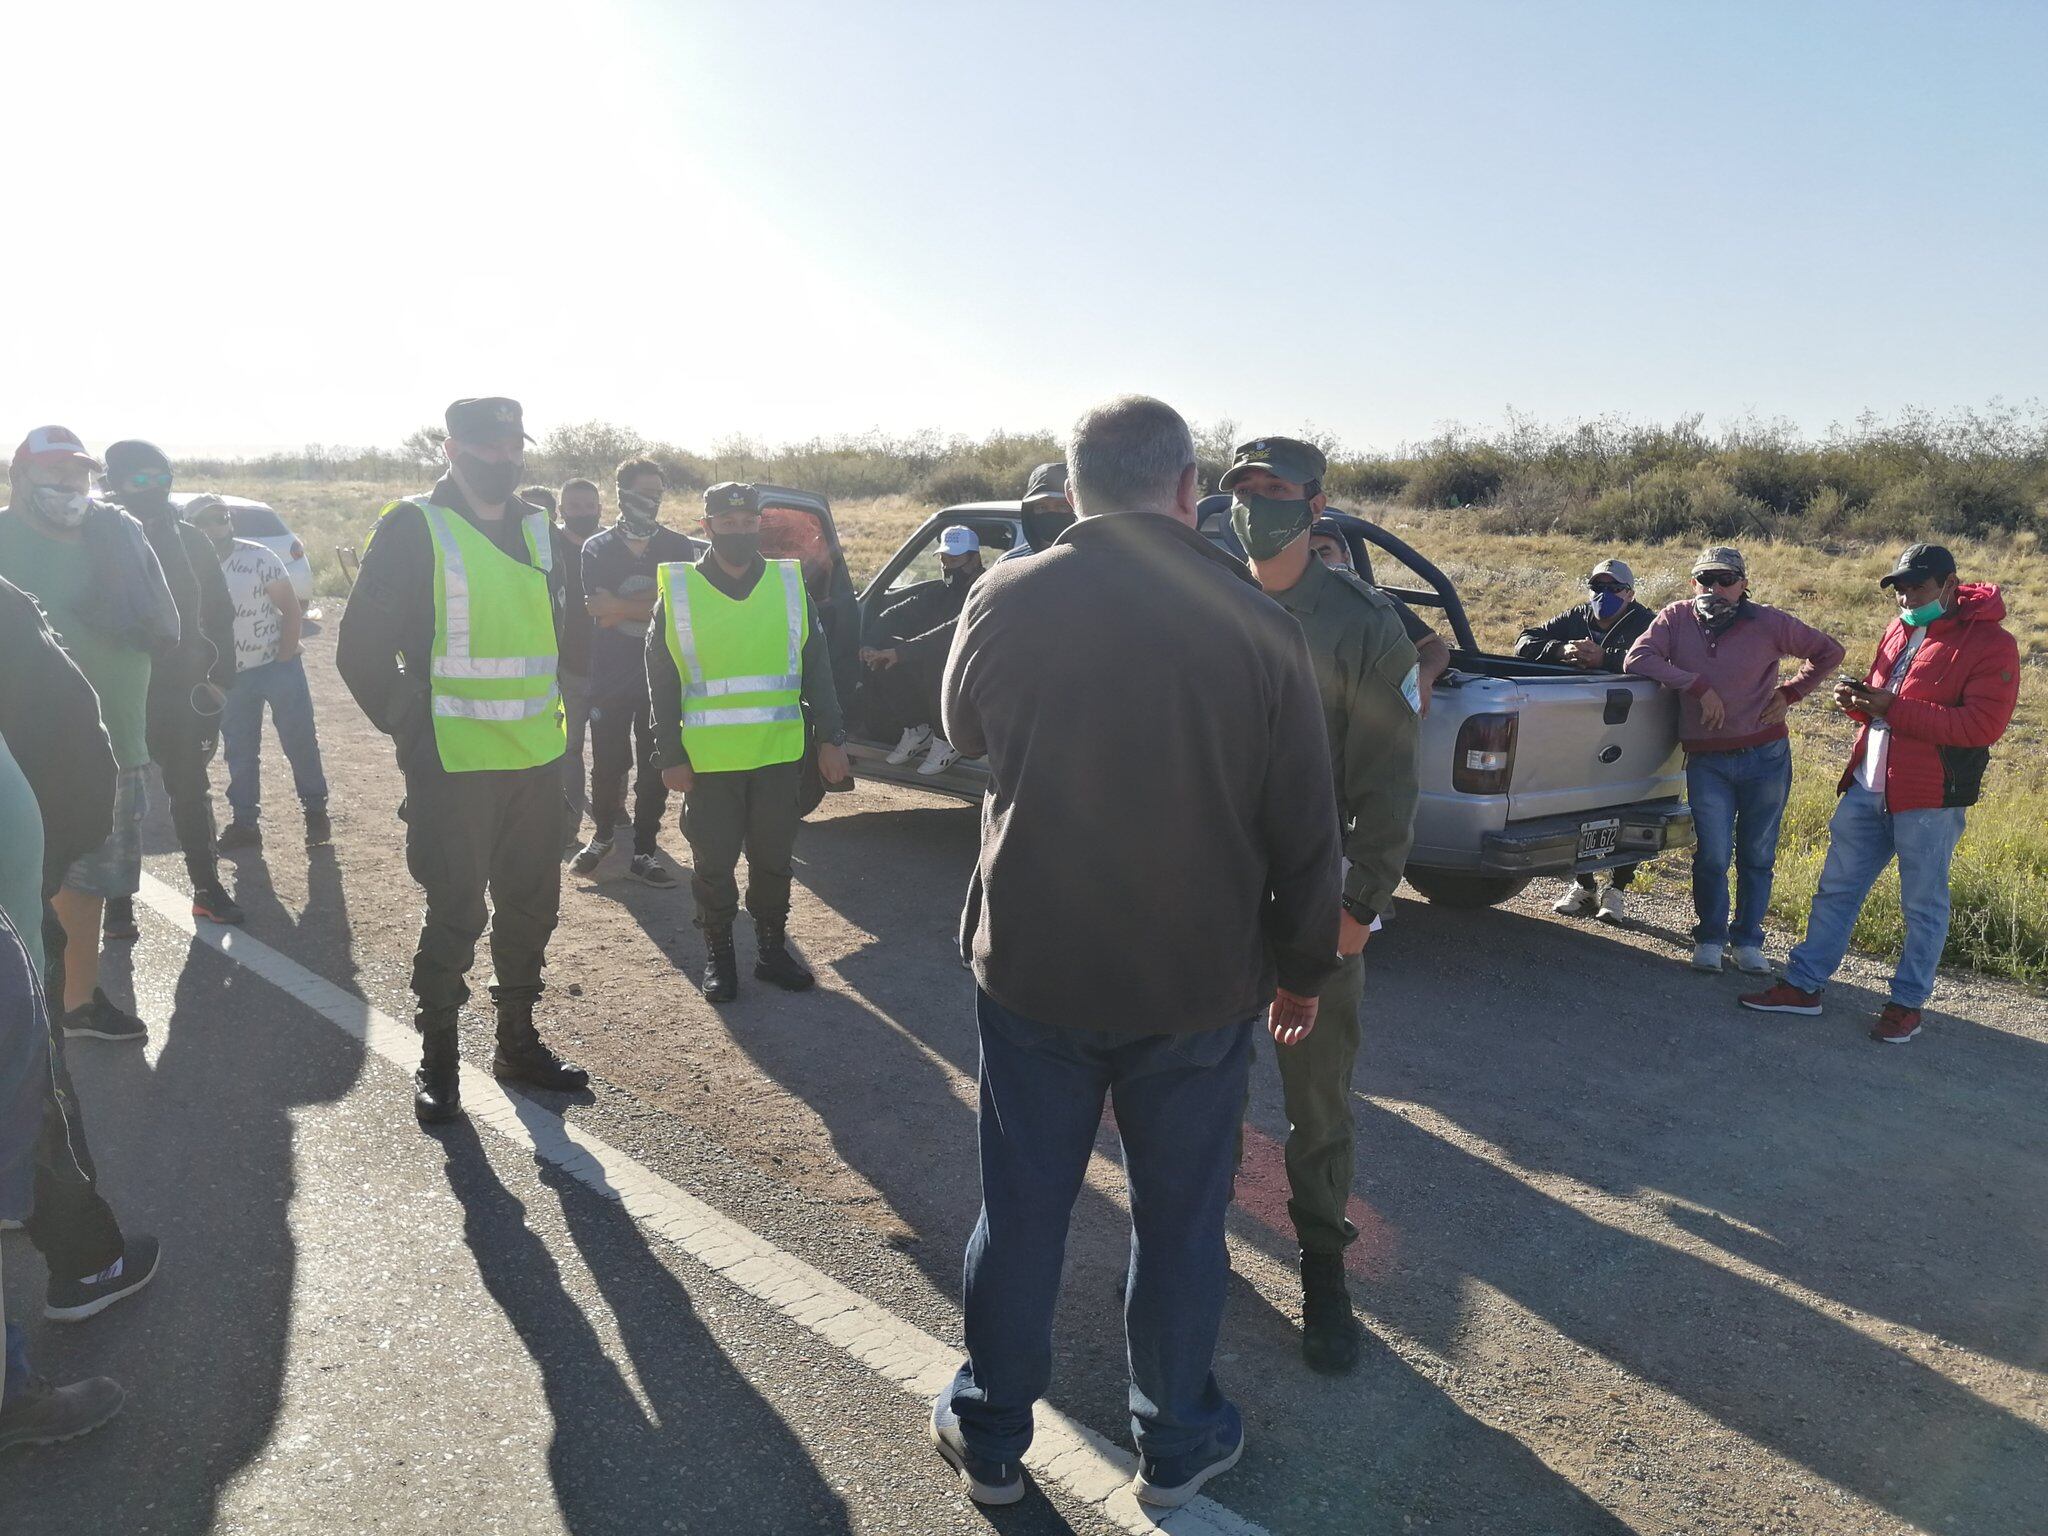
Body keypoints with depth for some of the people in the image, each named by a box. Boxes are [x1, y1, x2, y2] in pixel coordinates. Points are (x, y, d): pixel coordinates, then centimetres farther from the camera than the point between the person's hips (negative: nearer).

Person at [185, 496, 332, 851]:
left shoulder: (259, 558, -10)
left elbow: (292, 609, -8)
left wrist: (284, 657, -13)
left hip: (278, 666, -4)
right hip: (231, 676, 4)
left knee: (300, 743, 0)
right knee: (239, 753, 10)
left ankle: (316, 811, 14)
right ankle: (245, 823, 20)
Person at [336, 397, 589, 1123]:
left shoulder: (540, 530, 10)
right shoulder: (414, 529, -7)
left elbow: (569, 621, 23)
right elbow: (362, 649, -7)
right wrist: (413, 730, -8)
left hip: (537, 761, 6)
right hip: (454, 765, -5)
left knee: (531, 906, 13)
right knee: (456, 914, 1)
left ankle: (518, 1042, 30)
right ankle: (437, 1060, 19)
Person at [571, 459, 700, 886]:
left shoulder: (678, 547, 3)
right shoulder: (597, 549, 3)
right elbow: (599, 611, -10)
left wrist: (621, 606, -14)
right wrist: (654, 604, -12)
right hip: (609, 676, 0)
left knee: (655, 769, 3)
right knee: (607, 764, 7)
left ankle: (645, 852, 12)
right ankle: (602, 835, 30)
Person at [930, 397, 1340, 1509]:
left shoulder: (1005, 600, -8)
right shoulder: (1255, 624, -11)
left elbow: (964, 729, 12)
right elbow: (1305, 827, -5)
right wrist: (1304, 964, 8)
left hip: (1031, 966, 1)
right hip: (1200, 983, -1)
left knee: (1020, 1211, 16)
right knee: (1180, 1220, 16)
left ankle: (989, 1436, 33)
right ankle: (1175, 1445, 34)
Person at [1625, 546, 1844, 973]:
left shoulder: (1768, 623, 0)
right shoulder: (1676, 618, 0)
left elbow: (1828, 652, 12)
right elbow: (1636, 659, -14)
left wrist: (1789, 693, 1)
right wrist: (1698, 686, -17)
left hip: (1766, 757, 1)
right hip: (1705, 760, -1)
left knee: (1757, 855, 8)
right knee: (1713, 855, -3)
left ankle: (1748, 940, 21)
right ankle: (1709, 938, 15)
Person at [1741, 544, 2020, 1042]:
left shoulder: (1990, 642, -9)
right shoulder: (1898, 630, 12)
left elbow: (1983, 725, -18)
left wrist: (1894, 708, -23)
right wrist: (1858, 700, -1)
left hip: (1930, 797, -6)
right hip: (1867, 787, 7)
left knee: (1923, 905, 7)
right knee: (1836, 888, 9)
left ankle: (1908, 1004, 19)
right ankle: (1803, 984, 17)